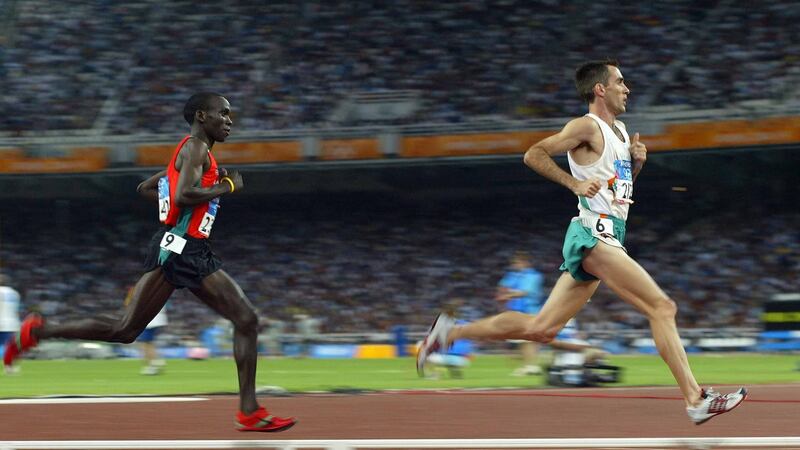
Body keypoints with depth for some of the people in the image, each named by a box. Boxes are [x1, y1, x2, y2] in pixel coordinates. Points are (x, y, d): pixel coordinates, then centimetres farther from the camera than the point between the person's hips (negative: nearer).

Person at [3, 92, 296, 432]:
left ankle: (249, 412, 0)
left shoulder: (196, 153, 22)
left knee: (247, 320, 1)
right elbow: (183, 196, -24)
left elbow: (144, 188, 30)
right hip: (175, 248, -10)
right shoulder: (195, 148, -7)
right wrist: (227, 187, -10)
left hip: (196, 255, 10)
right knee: (126, 330, -9)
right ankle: (37, 331, 2)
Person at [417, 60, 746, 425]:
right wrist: (575, 183, -17)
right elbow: (533, 154, -12)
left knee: (541, 328, 7)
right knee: (662, 307, -14)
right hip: (595, 234, -10)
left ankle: (450, 333, 12)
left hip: (605, 239, 10)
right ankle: (696, 400, -15)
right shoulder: (587, 127, -7)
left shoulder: (620, 131, 21)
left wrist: (637, 161, 13)